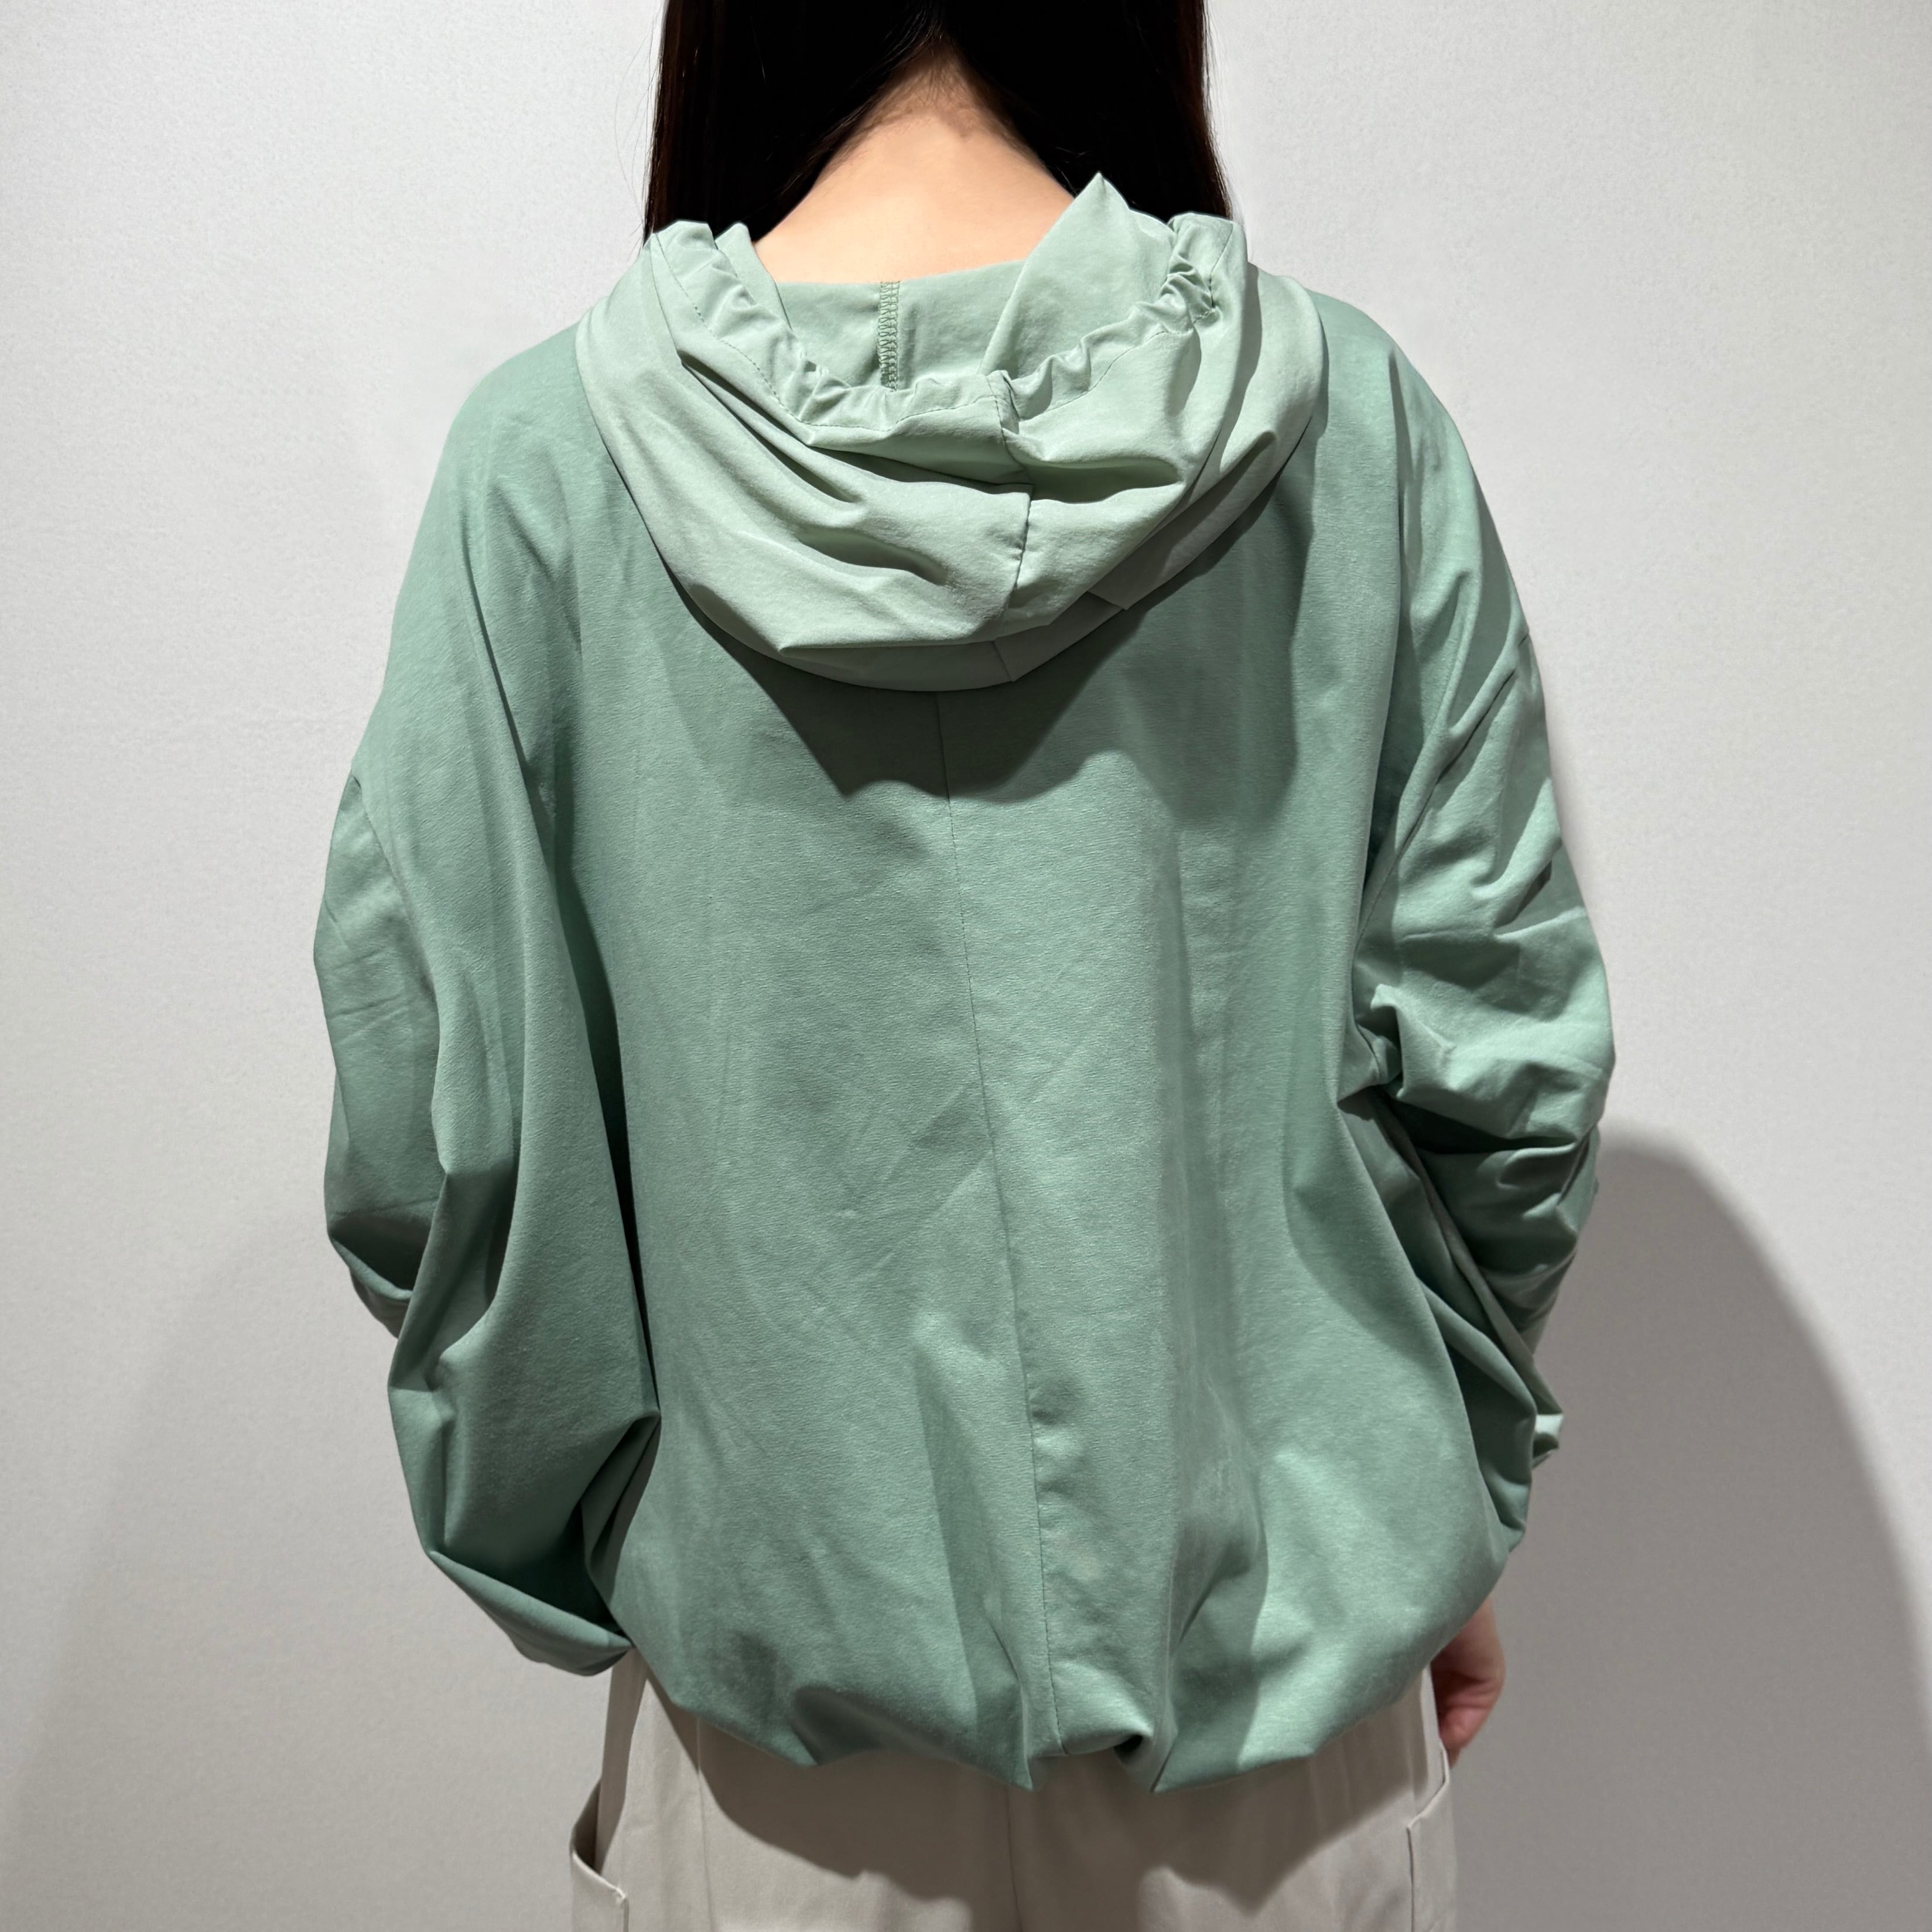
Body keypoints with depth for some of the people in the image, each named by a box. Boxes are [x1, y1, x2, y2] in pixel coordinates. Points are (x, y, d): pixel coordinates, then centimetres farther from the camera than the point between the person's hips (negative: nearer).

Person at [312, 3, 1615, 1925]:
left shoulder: (545, 452, -11)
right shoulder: (1347, 415, -9)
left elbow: (435, 1119, -10)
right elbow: (1497, 1052, -6)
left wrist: (577, 1561, 5)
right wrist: (1453, 1498, 9)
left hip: (784, 1645, 0)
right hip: (1284, 1642, 1)